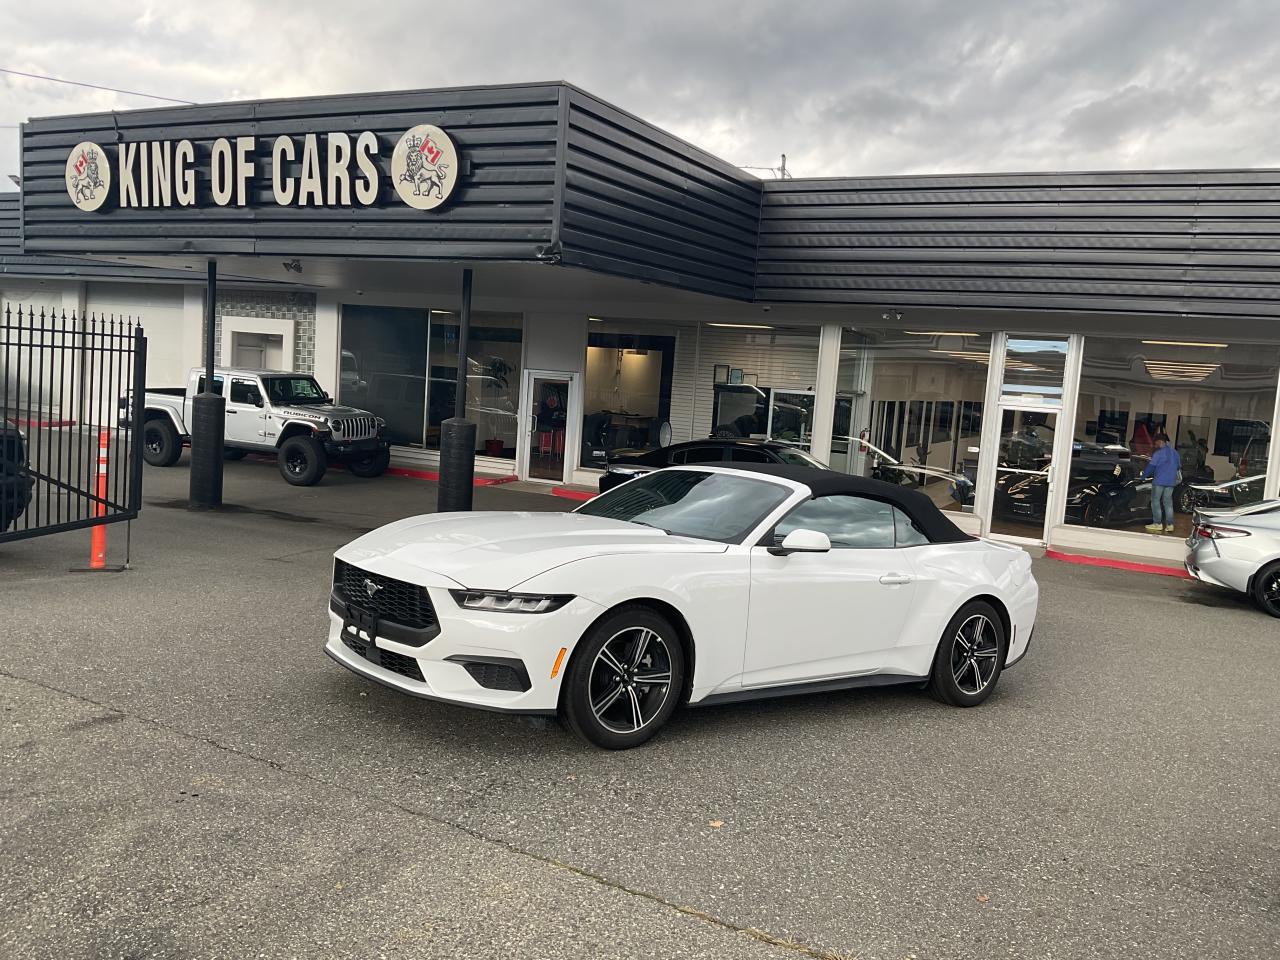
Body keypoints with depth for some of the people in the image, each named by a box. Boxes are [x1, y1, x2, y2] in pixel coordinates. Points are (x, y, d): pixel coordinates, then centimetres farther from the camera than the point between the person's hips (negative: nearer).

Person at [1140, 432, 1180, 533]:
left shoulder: (1159, 453, -12)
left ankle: (1157, 523, -1)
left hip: (1159, 481, -7)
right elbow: (1179, 466, 21)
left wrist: (1143, 476, -1)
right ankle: (1169, 524, 6)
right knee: (1168, 502, 9)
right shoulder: (1175, 453, 11)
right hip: (1171, 482, 7)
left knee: (1155, 501, 1)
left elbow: (1151, 466, -11)